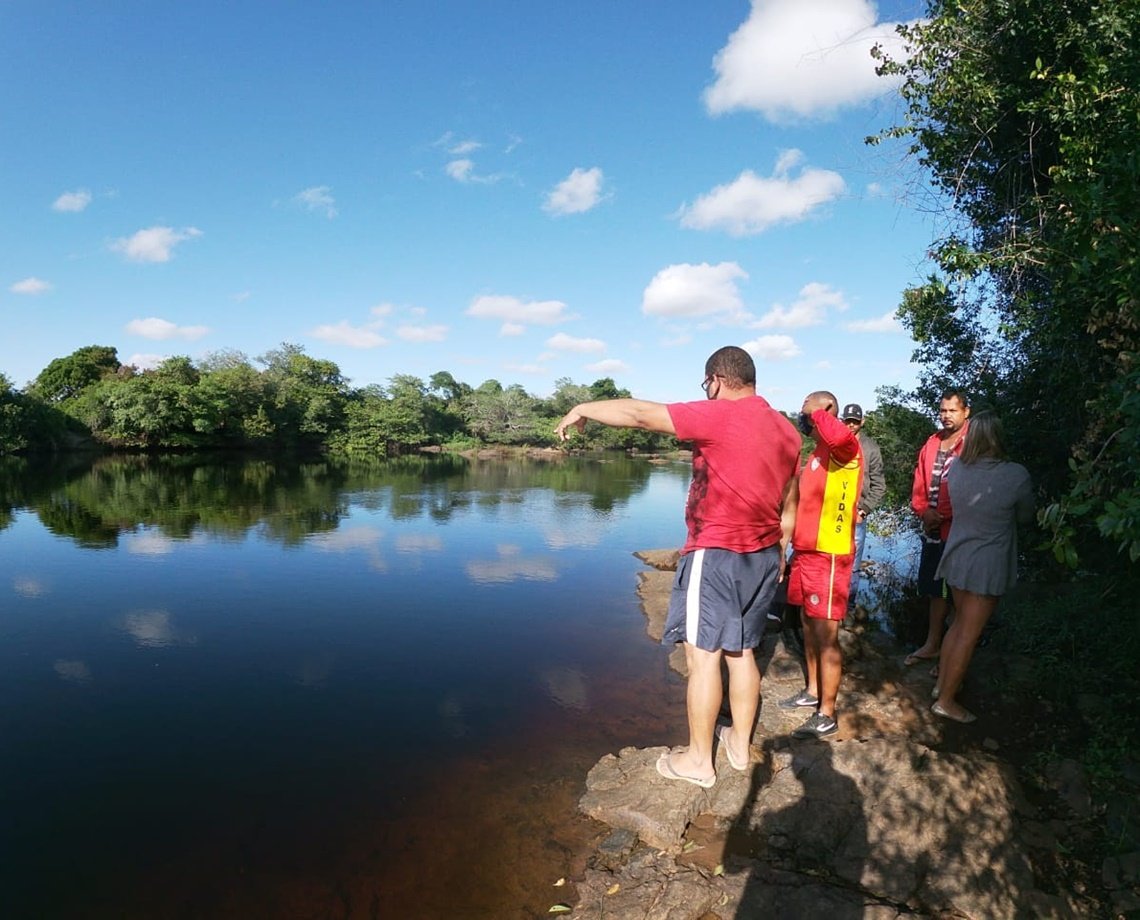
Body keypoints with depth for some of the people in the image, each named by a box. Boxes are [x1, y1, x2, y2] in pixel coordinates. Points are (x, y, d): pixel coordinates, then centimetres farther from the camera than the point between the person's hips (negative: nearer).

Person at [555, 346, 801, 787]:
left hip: (717, 554, -8)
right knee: (741, 652, 18)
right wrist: (778, 549, 23)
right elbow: (786, 502, 15)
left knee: (703, 655, 2)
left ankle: (698, 760, 13)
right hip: (763, 555, 8)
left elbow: (639, 414, -14)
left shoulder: (718, 415, -15)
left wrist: (584, 409, -2)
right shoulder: (787, 429, 9)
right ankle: (740, 743, 31)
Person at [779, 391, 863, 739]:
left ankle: (827, 715, 8)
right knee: (809, 626, 18)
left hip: (829, 556, -9)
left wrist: (817, 412, -20)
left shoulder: (846, 448, -12)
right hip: (805, 553, 9)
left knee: (826, 634, -2)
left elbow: (839, 435, -39)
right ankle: (813, 691, 33)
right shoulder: (815, 455, 16)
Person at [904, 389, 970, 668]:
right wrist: (923, 511, -4)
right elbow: (920, 481, 11)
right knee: (936, 589, 17)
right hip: (932, 529, 7)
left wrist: (943, 516, -16)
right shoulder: (932, 443, 11)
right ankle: (932, 645, 30)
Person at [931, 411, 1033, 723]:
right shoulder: (1016, 475, -17)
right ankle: (946, 700, 15)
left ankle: (942, 682, 34)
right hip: (988, 564, -5)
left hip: (957, 557, 5)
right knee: (968, 634, 5)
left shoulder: (955, 469, -5)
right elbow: (1025, 517, 0)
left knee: (959, 623, 23)